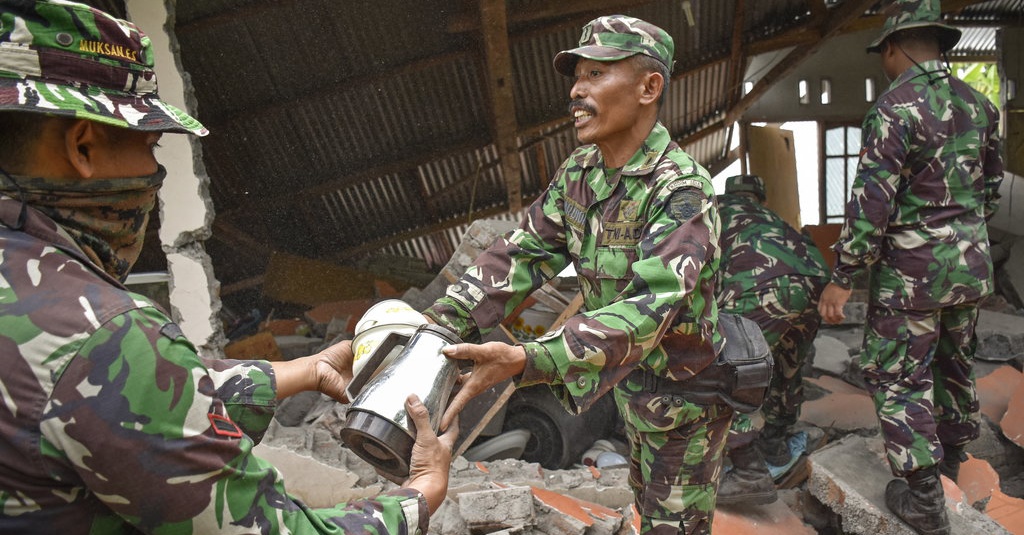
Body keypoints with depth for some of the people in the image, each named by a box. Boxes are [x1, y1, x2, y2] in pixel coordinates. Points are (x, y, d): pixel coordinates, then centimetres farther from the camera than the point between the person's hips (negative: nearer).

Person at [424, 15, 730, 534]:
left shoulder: (682, 191, -30)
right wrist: (441, 322, -25)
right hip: (631, 380, 7)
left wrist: (525, 360, -54)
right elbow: (523, 251, -10)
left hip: (683, 390, -6)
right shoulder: (580, 171, -7)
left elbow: (646, 311, -41)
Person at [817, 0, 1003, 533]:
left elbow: (871, 202, -22)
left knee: (898, 377, 3)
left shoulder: (896, 106, -17)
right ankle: (952, 451, 44)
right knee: (955, 361, 23)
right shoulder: (978, 103, 7)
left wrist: (842, 278, -16)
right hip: (970, 263, 8)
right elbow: (992, 186, 16)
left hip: (911, 268, -8)